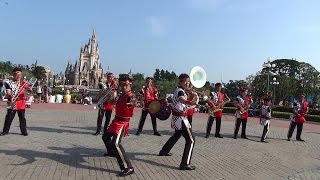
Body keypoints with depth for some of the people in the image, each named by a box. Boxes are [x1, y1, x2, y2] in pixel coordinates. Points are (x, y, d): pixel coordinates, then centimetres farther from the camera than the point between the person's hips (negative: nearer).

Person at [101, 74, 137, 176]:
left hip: (122, 123, -10)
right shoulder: (121, 95, 5)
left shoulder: (130, 97, -23)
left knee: (115, 143, -26)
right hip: (116, 121, 10)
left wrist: (133, 103, -72)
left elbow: (133, 103, -47)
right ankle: (111, 152, 57)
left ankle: (128, 168, -22)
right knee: (105, 137, 29)